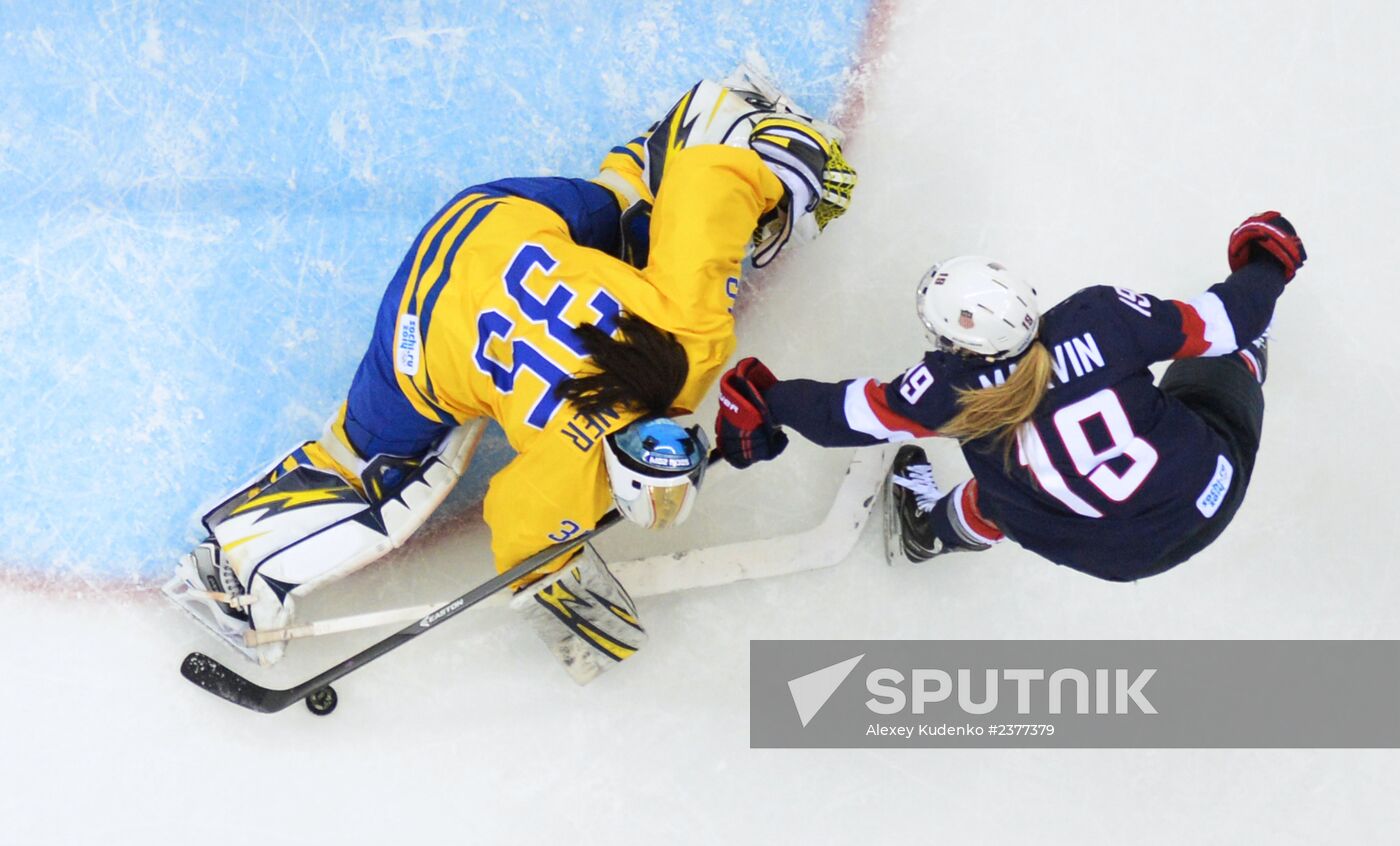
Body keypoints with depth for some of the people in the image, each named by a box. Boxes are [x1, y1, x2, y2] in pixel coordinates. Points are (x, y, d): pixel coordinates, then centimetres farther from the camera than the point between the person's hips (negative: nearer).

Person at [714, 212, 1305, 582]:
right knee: (1225, 350, 27)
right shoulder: (1101, 315, -21)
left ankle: (935, 528, 51)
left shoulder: (955, 388, -22)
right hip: (1214, 494, 1)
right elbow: (1223, 322, -9)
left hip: (1116, 555, -1)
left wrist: (765, 401, 5)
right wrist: (1264, 262, 12)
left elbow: (849, 413, -10)